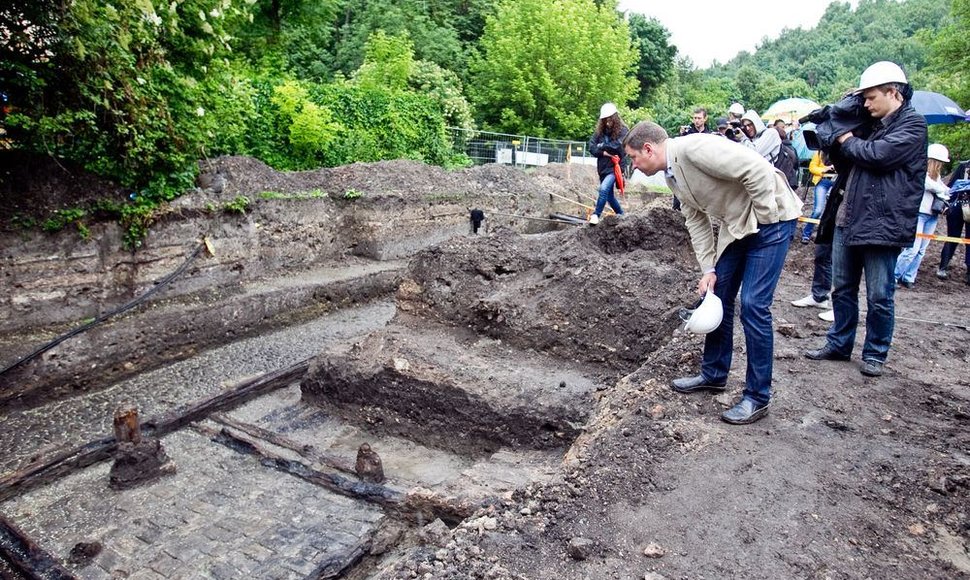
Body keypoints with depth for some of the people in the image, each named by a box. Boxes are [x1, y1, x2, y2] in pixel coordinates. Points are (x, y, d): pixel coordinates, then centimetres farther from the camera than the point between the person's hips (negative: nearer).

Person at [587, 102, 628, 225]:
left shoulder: (623, 131, -7)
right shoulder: (599, 131, 6)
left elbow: (618, 146, -20)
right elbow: (591, 147, 0)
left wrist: (602, 146, -7)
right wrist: (604, 152, -16)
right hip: (603, 168, 6)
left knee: (603, 188, -27)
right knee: (609, 195, 15)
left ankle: (596, 215, -18)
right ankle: (621, 214, 34)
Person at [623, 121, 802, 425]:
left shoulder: (695, 148, -25)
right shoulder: (671, 174, 5)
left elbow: (758, 169, -29)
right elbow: (697, 221, 9)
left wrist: (765, 217, -19)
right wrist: (708, 269, 2)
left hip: (770, 219, -9)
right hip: (736, 224, 9)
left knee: (753, 304, -10)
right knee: (718, 295, 12)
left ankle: (758, 396, 5)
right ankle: (713, 374, 29)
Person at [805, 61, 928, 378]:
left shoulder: (913, 123, -5)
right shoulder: (872, 124, 18)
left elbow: (877, 155, -20)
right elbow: (842, 158, 22)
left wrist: (847, 139, -3)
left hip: (882, 224, -8)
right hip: (847, 219, 8)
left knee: (879, 296, 2)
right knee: (842, 288, 14)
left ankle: (875, 354, 16)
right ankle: (839, 344, 26)